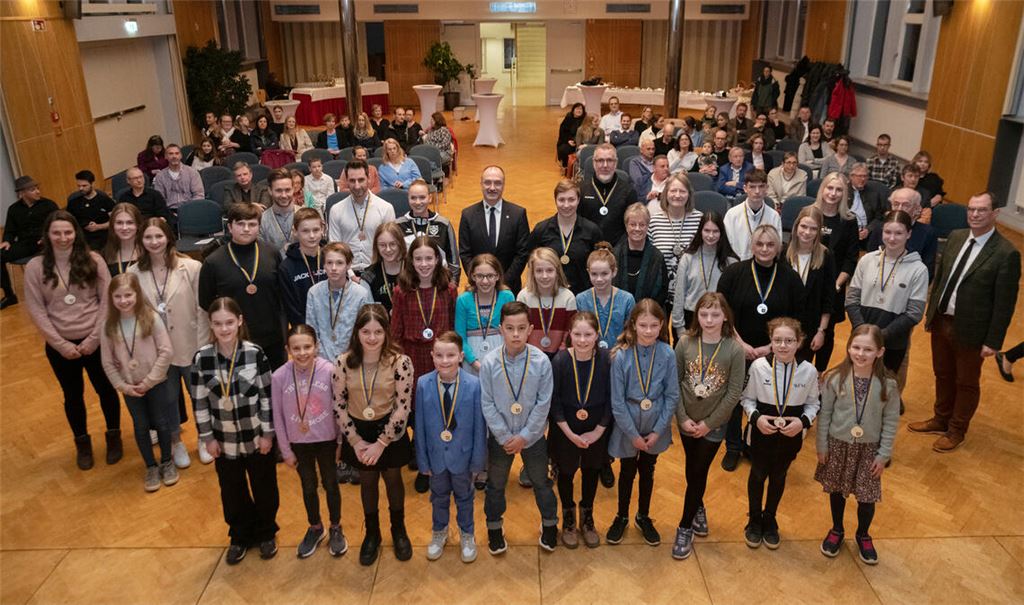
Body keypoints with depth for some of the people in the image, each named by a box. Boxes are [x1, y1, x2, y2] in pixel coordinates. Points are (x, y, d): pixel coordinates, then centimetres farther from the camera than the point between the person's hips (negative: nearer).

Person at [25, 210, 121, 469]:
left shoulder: (93, 260, -7)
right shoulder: (35, 267, -5)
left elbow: (106, 301, -6)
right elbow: (36, 311, -5)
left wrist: (95, 337, -11)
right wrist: (61, 344, -10)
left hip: (95, 342, -1)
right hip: (60, 346, 1)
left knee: (106, 389, 14)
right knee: (73, 396, 16)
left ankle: (114, 436, 36)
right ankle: (82, 443, 36)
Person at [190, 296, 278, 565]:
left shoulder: (255, 353, -14)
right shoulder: (202, 358, -10)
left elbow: (267, 396, -8)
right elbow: (200, 402, -2)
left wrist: (268, 433, -7)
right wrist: (207, 437, -1)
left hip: (257, 438, -1)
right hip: (225, 441, 1)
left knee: (264, 489, 15)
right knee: (232, 492, 18)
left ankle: (266, 533, 39)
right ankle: (240, 536, 40)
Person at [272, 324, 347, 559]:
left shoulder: (330, 370, -22)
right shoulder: (279, 377, -18)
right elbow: (278, 417, -7)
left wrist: (342, 441, -4)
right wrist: (286, 451, -1)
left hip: (327, 440, -1)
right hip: (299, 443, 1)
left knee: (330, 484, 17)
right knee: (308, 487, 20)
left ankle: (336, 528, 41)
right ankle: (315, 528, 44)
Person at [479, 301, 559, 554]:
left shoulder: (541, 361, -19)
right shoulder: (489, 362, -18)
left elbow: (543, 403, -12)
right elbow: (487, 404, -11)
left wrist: (524, 436, -12)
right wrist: (505, 437, -12)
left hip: (533, 436, 0)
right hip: (500, 436, 0)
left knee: (541, 482, 19)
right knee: (495, 485, 18)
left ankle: (549, 525, 44)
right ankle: (494, 528, 42)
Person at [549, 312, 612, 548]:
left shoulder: (606, 359, -17)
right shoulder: (560, 360, -20)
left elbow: (610, 399, -8)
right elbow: (554, 400, -13)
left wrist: (598, 431, -9)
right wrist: (570, 433, -14)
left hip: (596, 430, 1)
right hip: (565, 429, -1)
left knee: (591, 471, 19)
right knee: (566, 473, 16)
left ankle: (587, 517, 44)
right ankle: (568, 517, 42)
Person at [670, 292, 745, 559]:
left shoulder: (734, 349, -14)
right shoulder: (685, 342, -10)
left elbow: (734, 393, -12)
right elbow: (674, 382, -5)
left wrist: (708, 423, -12)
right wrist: (683, 417, -10)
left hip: (714, 424, -2)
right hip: (687, 422, 2)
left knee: (698, 473, 4)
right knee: (692, 472, 16)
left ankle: (685, 527, 20)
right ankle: (699, 509, 43)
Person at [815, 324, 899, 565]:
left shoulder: (887, 385, -14)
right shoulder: (835, 378, -15)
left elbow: (891, 422, -5)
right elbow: (824, 415, -7)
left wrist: (884, 454, -4)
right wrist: (822, 446, -3)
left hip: (869, 448, 0)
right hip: (838, 444, 0)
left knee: (867, 496, 9)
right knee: (836, 490, 17)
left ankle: (863, 535, 38)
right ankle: (836, 530, 42)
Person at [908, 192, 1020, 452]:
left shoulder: (1007, 253, -18)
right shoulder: (955, 237, 0)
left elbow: (1005, 303, -15)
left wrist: (993, 341, -13)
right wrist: (931, 312, 10)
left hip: (969, 330, -5)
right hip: (941, 321, 5)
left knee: (966, 383, 15)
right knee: (943, 375, 22)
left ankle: (956, 431, 33)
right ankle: (941, 420, 42)